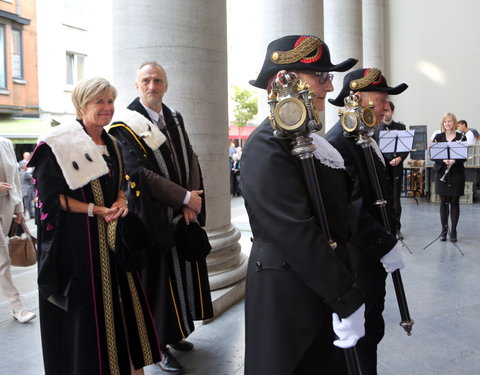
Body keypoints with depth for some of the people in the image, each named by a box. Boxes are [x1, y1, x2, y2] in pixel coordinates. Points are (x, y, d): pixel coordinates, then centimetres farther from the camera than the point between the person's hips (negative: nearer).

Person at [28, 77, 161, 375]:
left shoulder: (112, 144, 11)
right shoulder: (59, 144, -10)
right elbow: (49, 195, -13)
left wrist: (121, 201, -4)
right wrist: (93, 210, -20)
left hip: (113, 236, 7)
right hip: (77, 237, -6)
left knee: (121, 299, 11)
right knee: (86, 304, 2)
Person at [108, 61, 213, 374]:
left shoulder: (174, 118, 9)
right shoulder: (126, 125, -10)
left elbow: (191, 160, 5)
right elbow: (141, 174, -19)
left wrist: (192, 201, -9)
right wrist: (185, 197, -17)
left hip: (184, 216, 7)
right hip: (153, 218, -6)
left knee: (184, 274, 15)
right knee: (159, 278, 3)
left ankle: (173, 332, 34)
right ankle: (159, 344, 21)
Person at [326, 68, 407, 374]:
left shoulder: (367, 138, 10)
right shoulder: (340, 141, -21)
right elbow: (350, 208, -27)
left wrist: (388, 239, 11)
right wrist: (386, 246, -21)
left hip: (375, 254, 9)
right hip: (357, 260, -9)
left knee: (371, 329, 20)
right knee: (362, 331, 7)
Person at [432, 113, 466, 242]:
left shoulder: (461, 137, 1)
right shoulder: (438, 137, 5)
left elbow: (464, 156, -2)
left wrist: (454, 161, -21)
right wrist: (443, 160, -19)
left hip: (457, 174, -1)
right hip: (441, 173, 1)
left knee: (454, 202, 3)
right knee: (443, 202, 6)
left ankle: (453, 231, 11)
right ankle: (444, 230, 15)